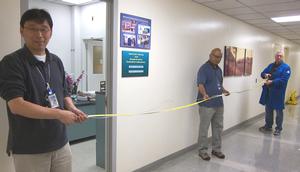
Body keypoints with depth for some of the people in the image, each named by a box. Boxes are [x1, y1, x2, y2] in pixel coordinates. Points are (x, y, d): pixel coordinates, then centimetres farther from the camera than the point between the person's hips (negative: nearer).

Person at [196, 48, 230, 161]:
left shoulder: (219, 69, 14)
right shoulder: (204, 68, -11)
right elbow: (200, 84, -21)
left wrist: (224, 90, 4)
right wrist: (204, 94, -39)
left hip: (219, 103, 8)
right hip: (207, 105, -8)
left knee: (218, 127, 15)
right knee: (204, 128, 2)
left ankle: (216, 149, 29)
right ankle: (202, 150, 15)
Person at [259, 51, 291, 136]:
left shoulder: (286, 67, -7)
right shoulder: (271, 65, 11)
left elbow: (283, 79, -18)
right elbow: (262, 73, 11)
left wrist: (272, 82, -24)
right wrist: (265, 75, -12)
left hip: (278, 92, -5)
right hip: (268, 92, 6)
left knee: (279, 111, 6)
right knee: (268, 109, 15)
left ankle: (278, 129, 19)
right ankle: (268, 126, 29)